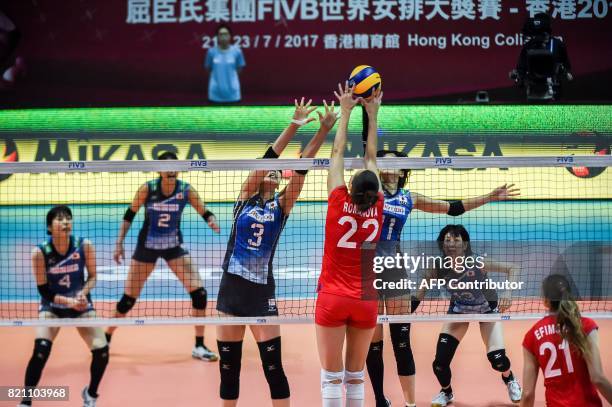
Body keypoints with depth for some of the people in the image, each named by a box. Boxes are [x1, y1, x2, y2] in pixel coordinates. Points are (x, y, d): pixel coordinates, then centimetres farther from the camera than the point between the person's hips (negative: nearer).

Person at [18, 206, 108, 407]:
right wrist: (69, 301, -28)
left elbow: (92, 277, -3)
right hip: (52, 306, -2)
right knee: (41, 349, -25)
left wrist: (83, 293, -24)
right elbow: (43, 290, -15)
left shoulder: (85, 246, -16)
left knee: (102, 351, -10)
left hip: (81, 305, 2)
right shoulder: (40, 252, -20)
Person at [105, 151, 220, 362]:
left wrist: (212, 222, -36)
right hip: (147, 247, -1)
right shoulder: (147, 189, -15)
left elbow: (205, 213, -13)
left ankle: (199, 346, 3)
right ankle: (106, 338, 24)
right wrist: (119, 243, -7)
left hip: (173, 246, 1)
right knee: (129, 297, 2)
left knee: (199, 292, -11)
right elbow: (129, 214, -5)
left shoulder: (186, 190, -13)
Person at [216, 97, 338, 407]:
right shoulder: (246, 197, 2)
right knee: (228, 366, 7)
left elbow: (301, 168, -8)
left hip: (262, 291, -1)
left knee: (273, 366, -3)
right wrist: (294, 125, -19)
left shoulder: (282, 205, 3)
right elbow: (268, 156, -9)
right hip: (231, 288, 1)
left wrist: (323, 130, -18)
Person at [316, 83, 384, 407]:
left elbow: (338, 154, 1)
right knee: (355, 375, 10)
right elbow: (371, 158, 8)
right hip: (365, 301, 2)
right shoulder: (376, 209, -3)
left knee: (331, 376, -1)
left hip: (332, 299, -2)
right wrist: (372, 114, 16)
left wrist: (345, 112, 10)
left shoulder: (339, 204, -9)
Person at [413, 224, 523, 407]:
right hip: (459, 309, 2)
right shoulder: (438, 268, -27)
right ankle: (446, 392, 27)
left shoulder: (477, 263, -34)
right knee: (440, 363, -8)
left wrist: (507, 292, -44)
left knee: (497, 359, -13)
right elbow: (419, 295, -16)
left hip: (487, 307, -2)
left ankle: (509, 379, 26)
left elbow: (513, 268, -29)